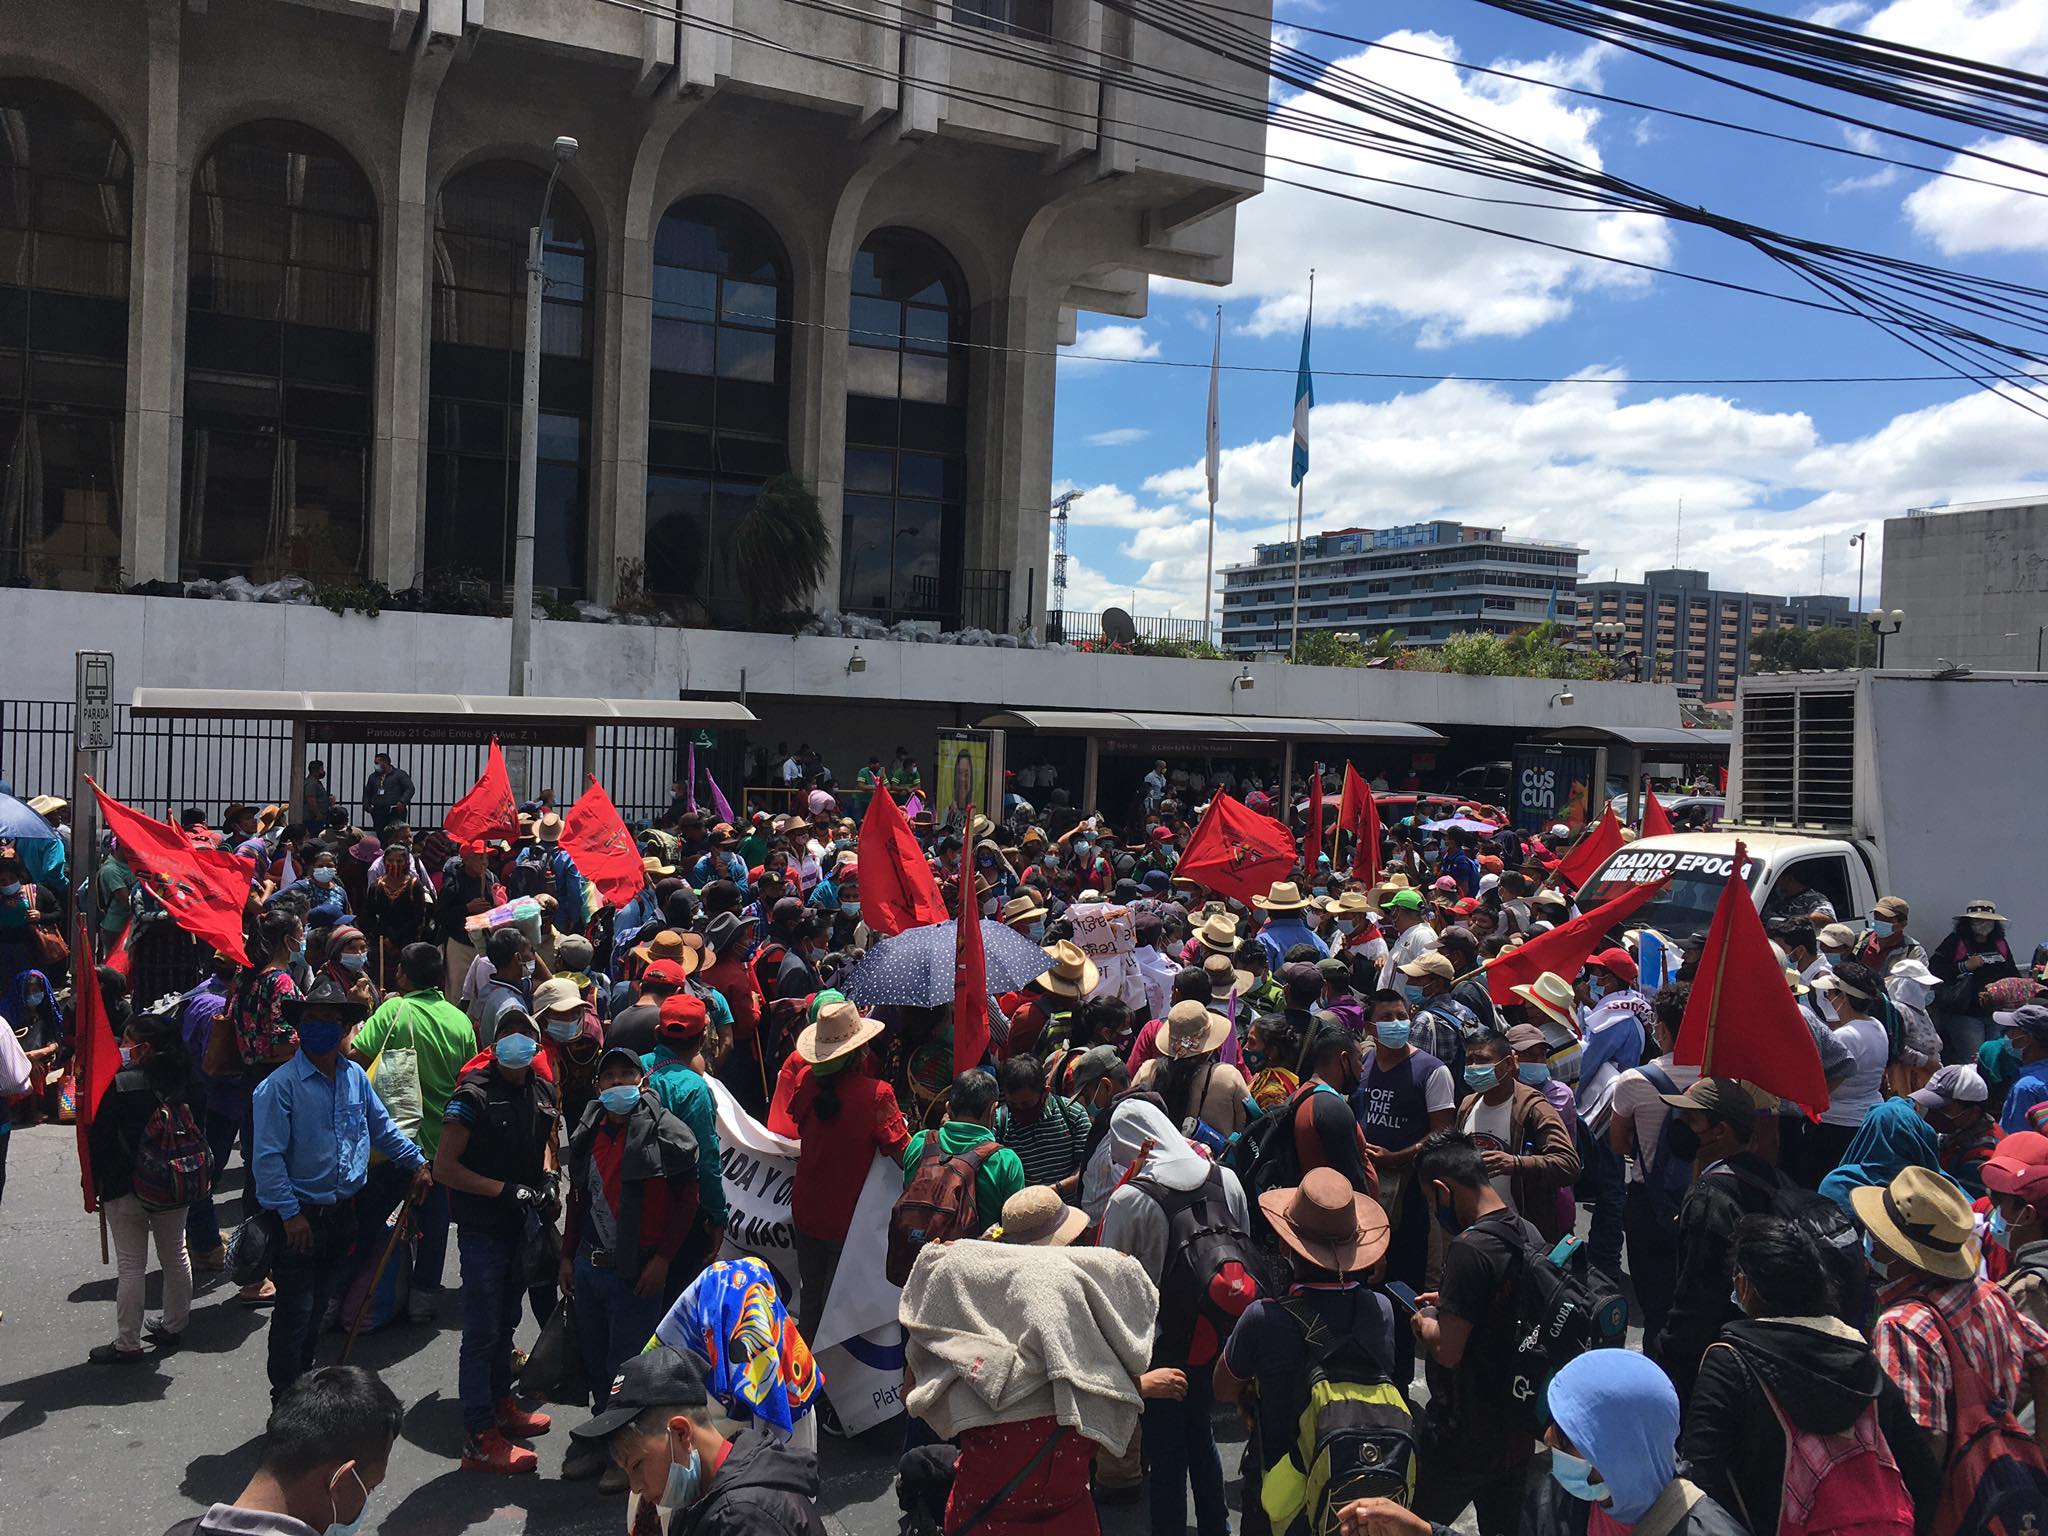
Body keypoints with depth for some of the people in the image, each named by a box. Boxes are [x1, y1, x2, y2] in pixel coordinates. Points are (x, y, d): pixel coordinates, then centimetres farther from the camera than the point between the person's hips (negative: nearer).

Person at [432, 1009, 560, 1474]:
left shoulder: (542, 1092, 2)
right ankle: (480, 1439, 8)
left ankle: (501, 1404, 39)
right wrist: (505, 1190, -22)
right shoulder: (474, 1095, -18)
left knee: (506, 1322, 22)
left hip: (521, 1226, 7)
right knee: (482, 1333, 0)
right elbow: (445, 1167, -19)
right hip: (483, 1230, -7)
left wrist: (546, 1178, 1)